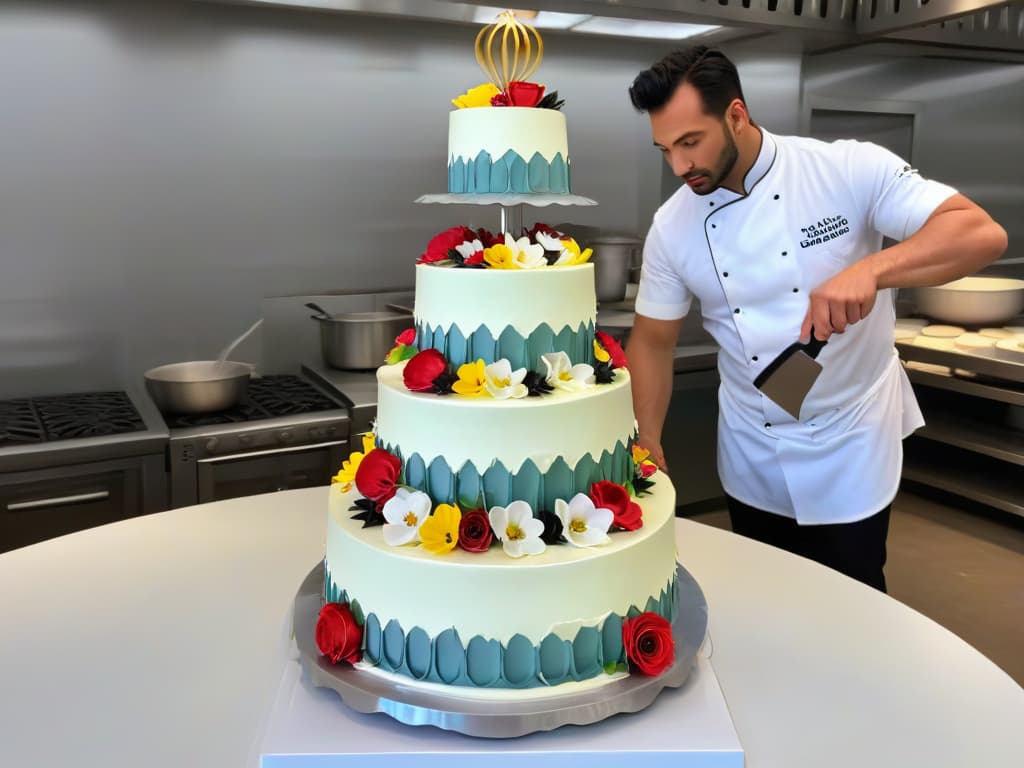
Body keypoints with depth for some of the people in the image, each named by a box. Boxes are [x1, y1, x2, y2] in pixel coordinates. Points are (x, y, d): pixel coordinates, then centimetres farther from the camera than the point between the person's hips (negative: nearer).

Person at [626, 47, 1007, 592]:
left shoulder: (849, 169, -18)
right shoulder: (672, 226, -9)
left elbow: (982, 234, -24)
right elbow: (653, 341, -1)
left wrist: (869, 269, -40)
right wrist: (648, 442, -10)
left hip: (852, 442, -2)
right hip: (752, 455, 3)